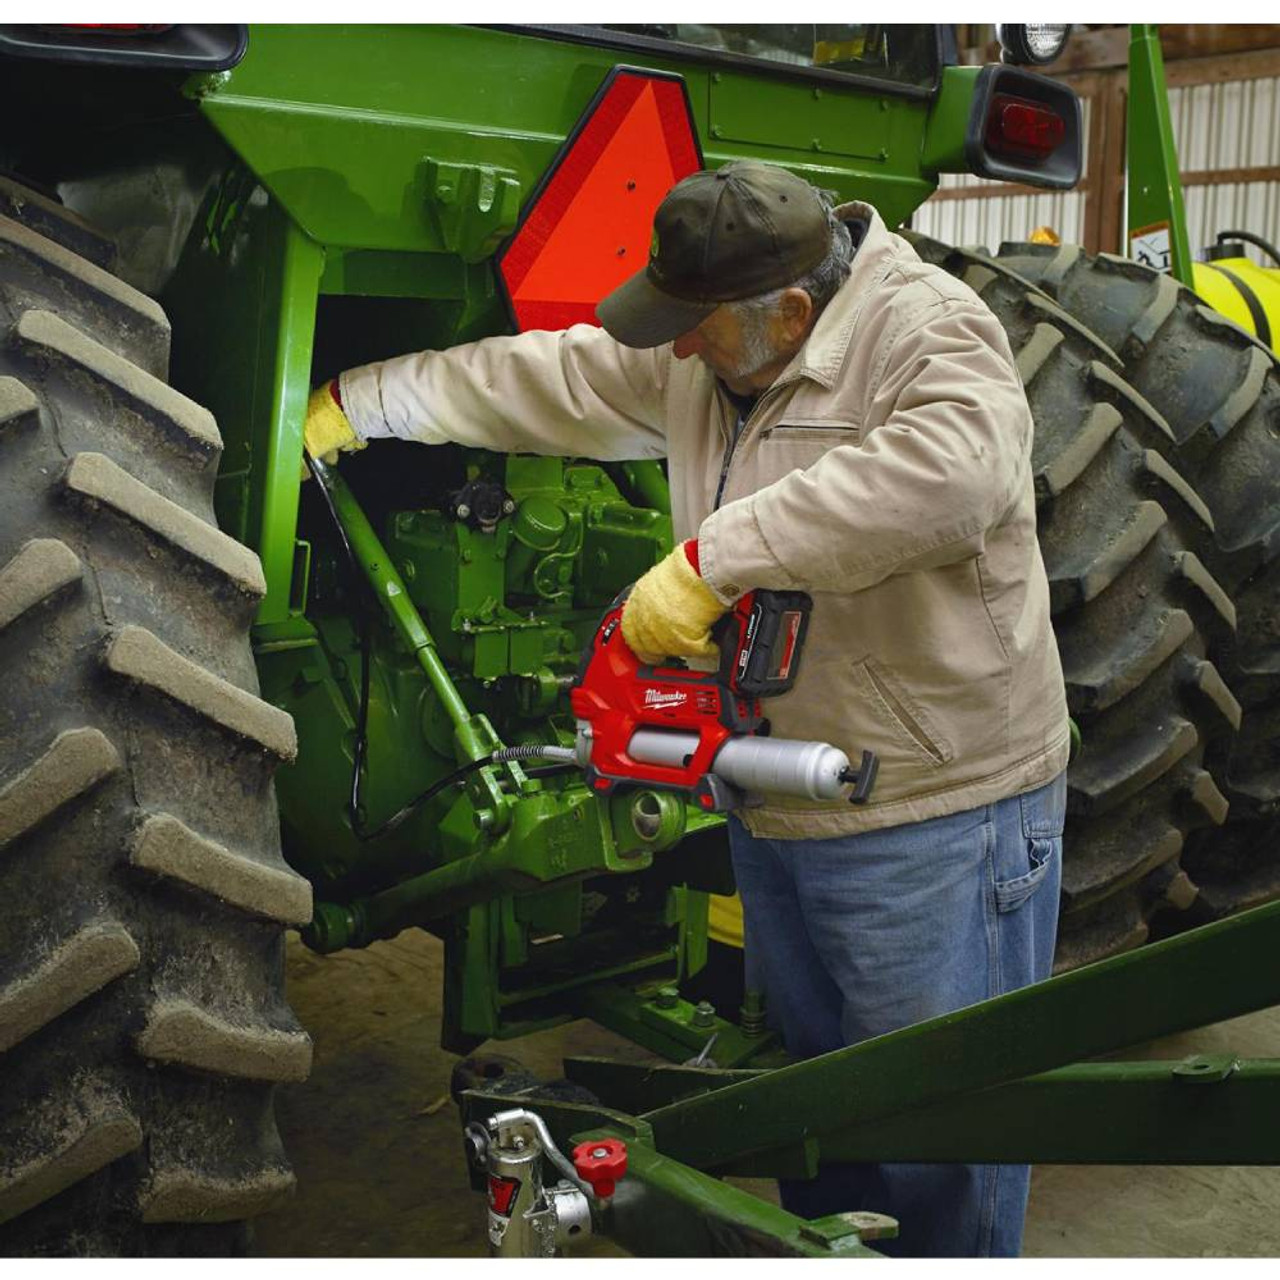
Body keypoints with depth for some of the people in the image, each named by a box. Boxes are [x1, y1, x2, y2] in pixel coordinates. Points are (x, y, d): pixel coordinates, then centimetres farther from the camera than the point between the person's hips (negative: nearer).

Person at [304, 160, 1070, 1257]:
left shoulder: (932, 333, -18)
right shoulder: (702, 358, 6)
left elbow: (951, 472, -38)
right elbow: (547, 382, 14)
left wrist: (713, 557, -37)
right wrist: (354, 402, 17)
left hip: (935, 817, -8)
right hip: (776, 811, 8)